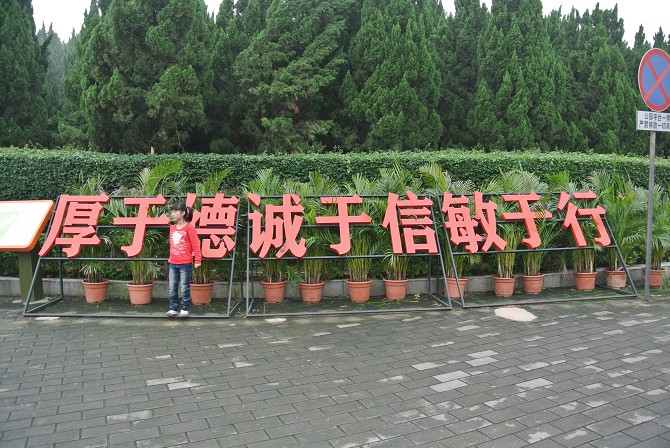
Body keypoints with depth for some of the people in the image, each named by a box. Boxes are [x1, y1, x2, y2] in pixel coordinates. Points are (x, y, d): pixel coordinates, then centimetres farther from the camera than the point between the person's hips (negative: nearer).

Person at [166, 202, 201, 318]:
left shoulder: (189, 227, -8)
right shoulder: (172, 228, 10)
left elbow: (195, 244, -10)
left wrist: (197, 260, -12)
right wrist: (171, 257, 18)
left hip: (185, 264, -6)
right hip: (173, 264, 6)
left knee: (185, 288, 2)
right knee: (172, 288, 8)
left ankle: (184, 309, 12)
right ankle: (173, 309, 17)